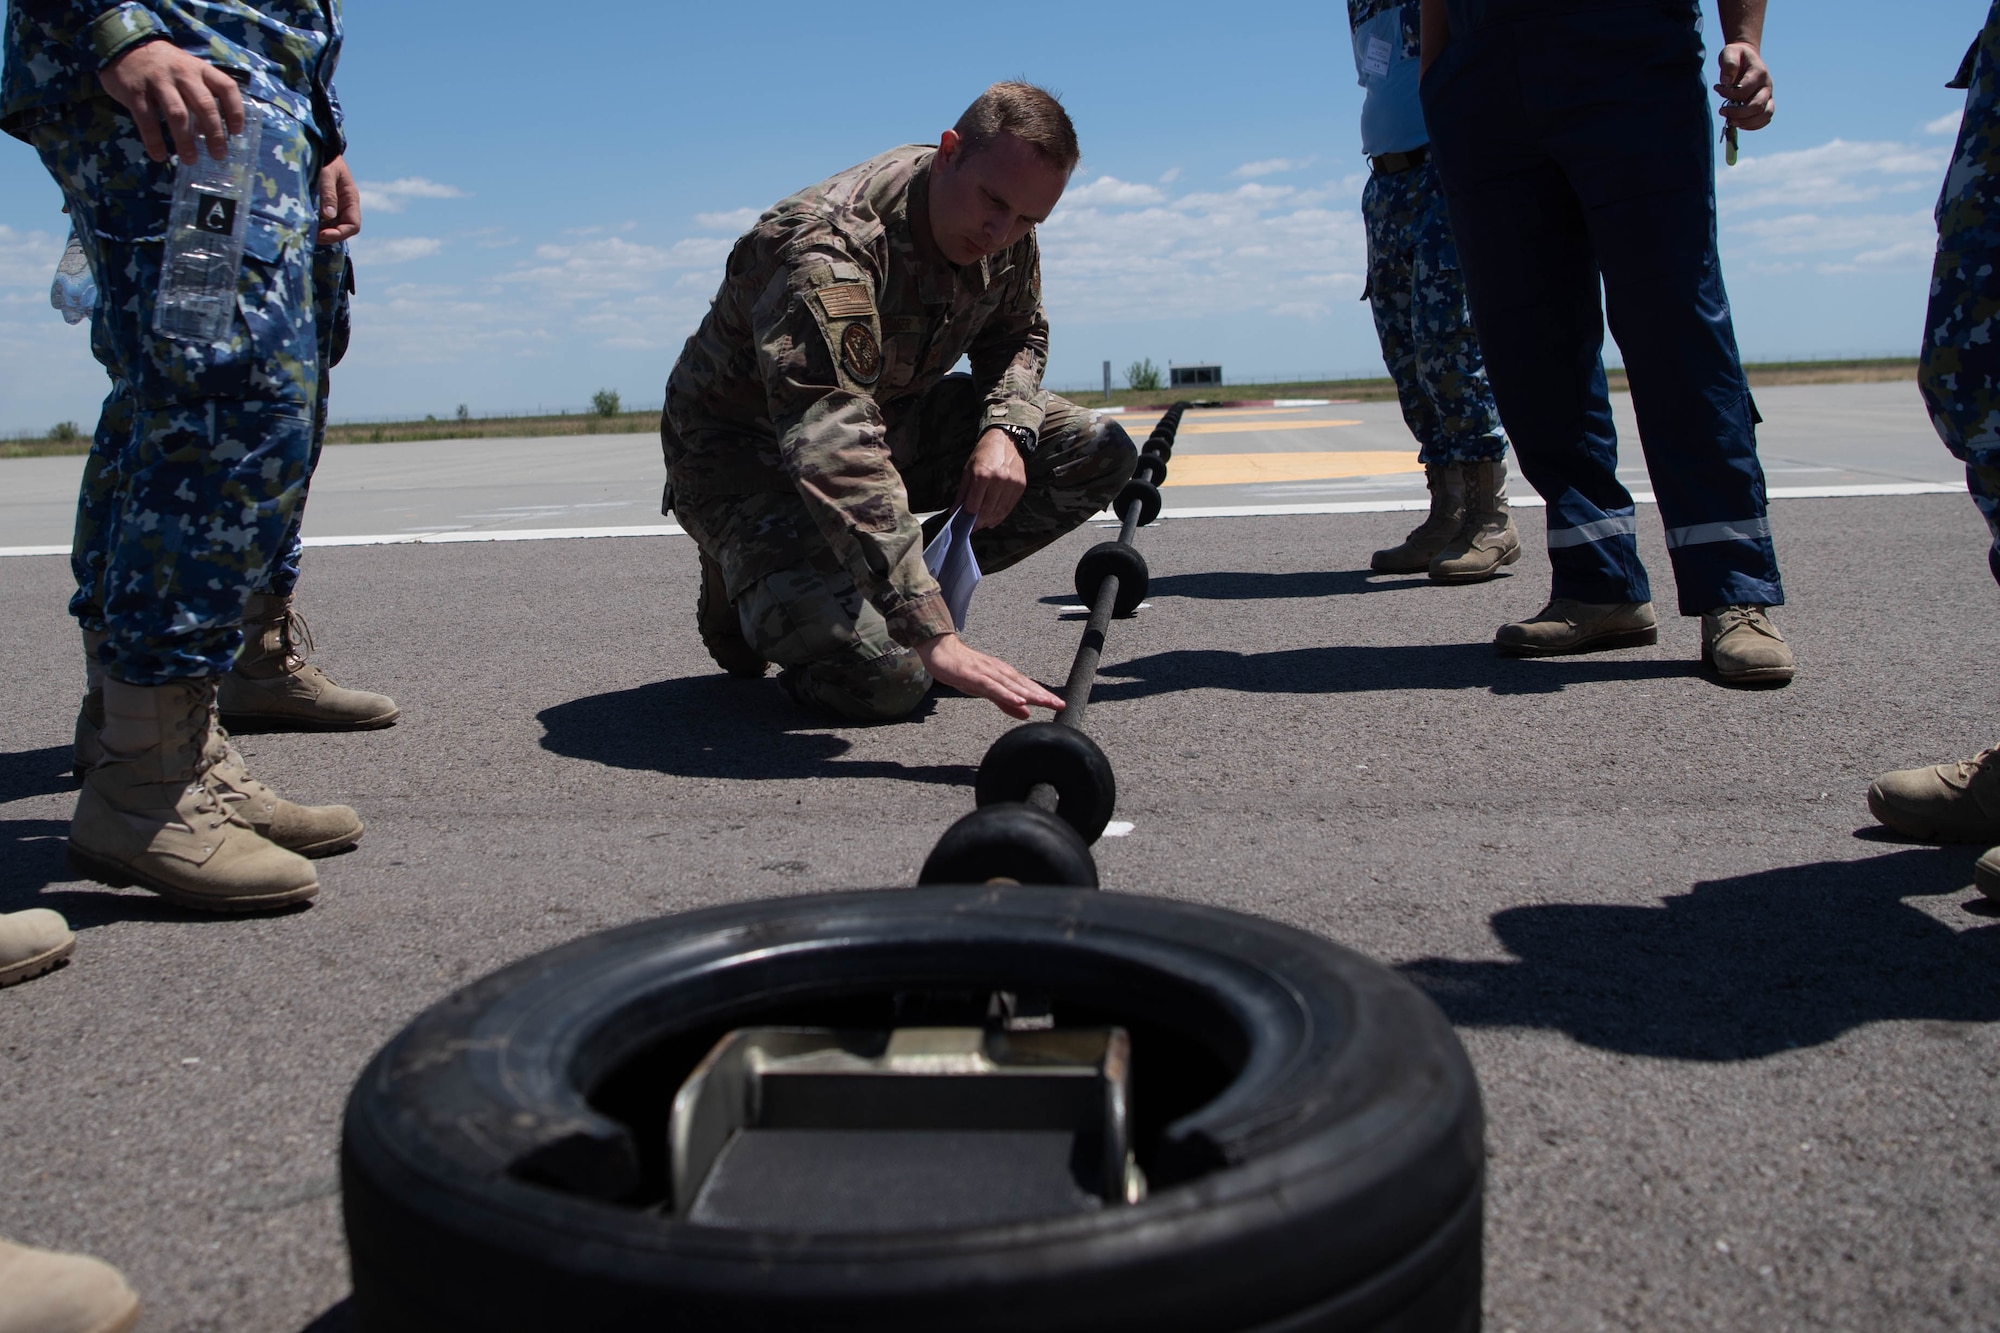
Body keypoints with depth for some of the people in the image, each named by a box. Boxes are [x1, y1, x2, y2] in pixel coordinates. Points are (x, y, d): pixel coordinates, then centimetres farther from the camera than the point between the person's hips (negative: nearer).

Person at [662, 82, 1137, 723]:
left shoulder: (1006, 239, -9)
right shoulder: (825, 246, -34)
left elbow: (1017, 337, 12)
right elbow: (831, 453, -47)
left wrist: (1007, 429, -14)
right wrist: (935, 639, -55)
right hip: (747, 449, -7)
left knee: (1098, 453, -7)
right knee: (884, 680, -26)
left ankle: (912, 583, 1)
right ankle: (746, 580, 5)